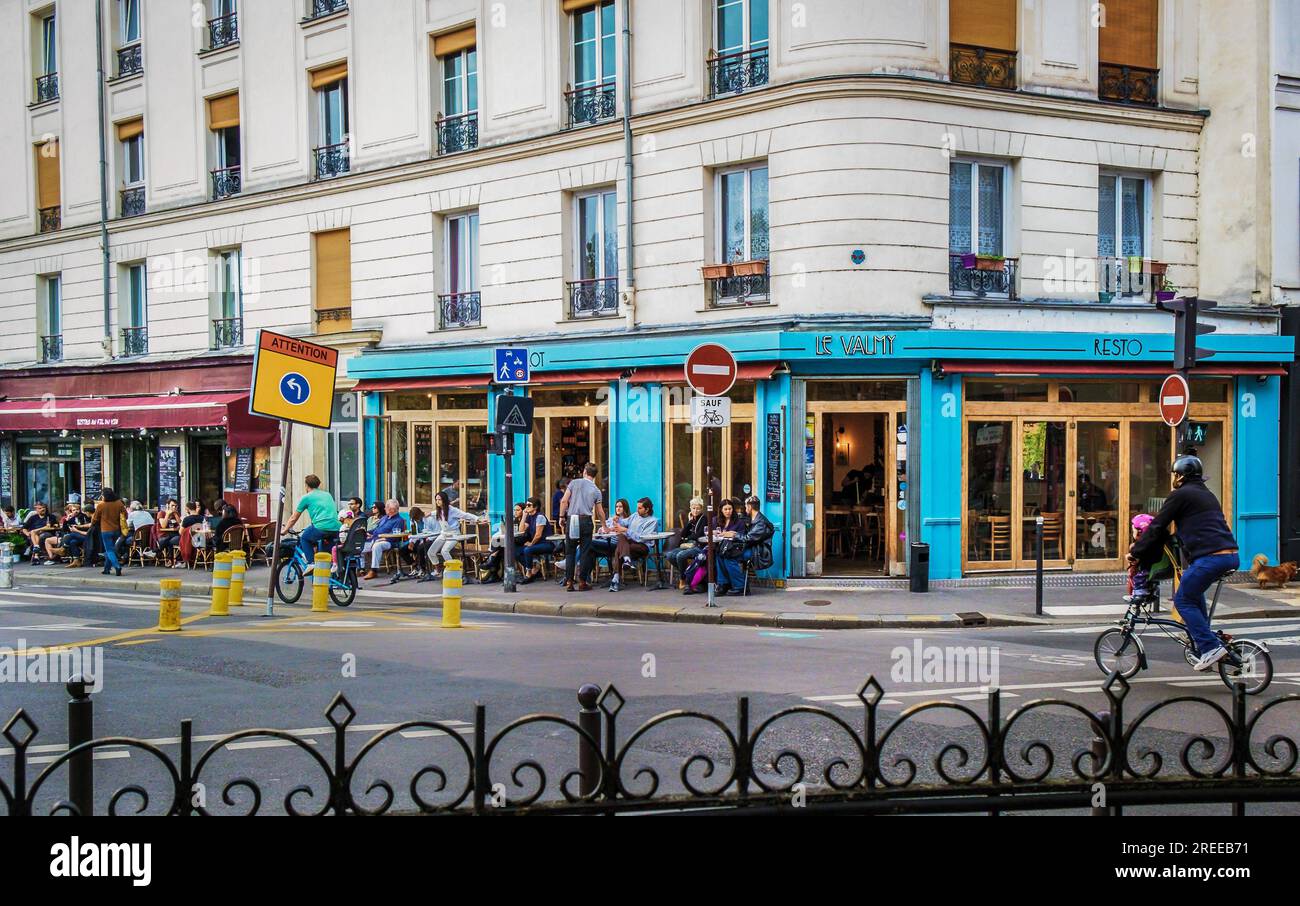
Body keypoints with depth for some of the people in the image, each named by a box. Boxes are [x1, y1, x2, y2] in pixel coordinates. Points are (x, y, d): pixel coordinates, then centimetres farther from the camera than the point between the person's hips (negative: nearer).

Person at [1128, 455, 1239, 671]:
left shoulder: (1180, 495, 0)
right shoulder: (1207, 494, 27)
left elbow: (1157, 527, 0)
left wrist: (1135, 552, 11)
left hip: (1211, 556, -9)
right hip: (1231, 556, 9)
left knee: (1183, 600, 3)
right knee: (1194, 590, 30)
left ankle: (1211, 647, -8)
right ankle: (1203, 639, 26)